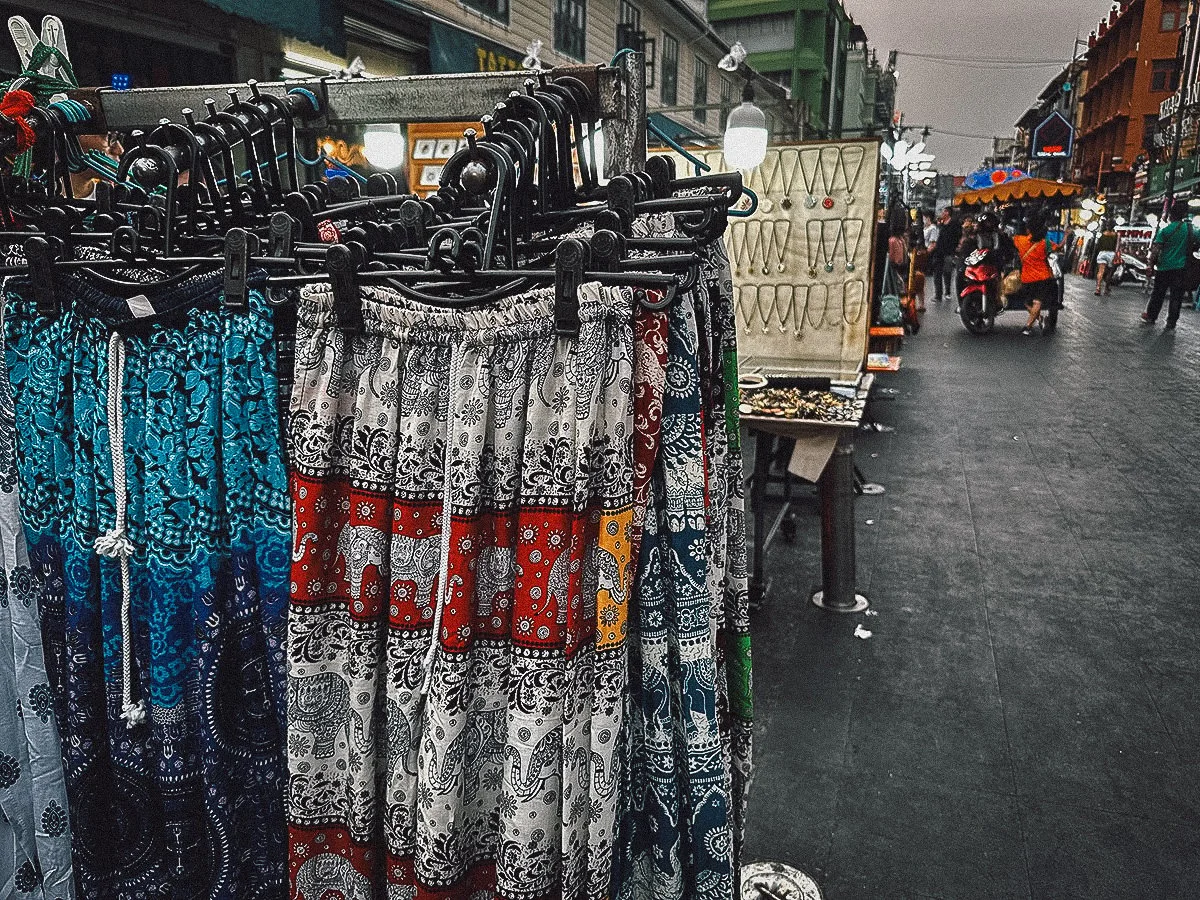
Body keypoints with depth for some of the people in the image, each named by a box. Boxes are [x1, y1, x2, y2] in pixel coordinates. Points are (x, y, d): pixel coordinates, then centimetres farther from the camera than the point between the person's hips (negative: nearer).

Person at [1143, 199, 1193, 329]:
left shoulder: (1165, 231, -8)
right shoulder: (1190, 228, 0)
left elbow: (1155, 251, -10)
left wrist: (1151, 264, -1)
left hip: (1164, 266, -2)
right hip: (1180, 267, 2)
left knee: (1158, 294, 10)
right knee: (1176, 296, 5)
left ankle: (1151, 316, 17)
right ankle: (1171, 321, 6)